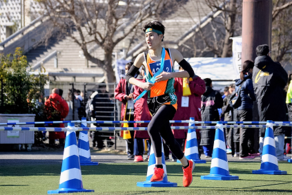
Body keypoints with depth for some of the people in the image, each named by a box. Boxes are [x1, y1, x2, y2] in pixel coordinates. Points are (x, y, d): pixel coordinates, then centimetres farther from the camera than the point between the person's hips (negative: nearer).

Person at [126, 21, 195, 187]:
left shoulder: (172, 54, -1)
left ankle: (159, 167, -18)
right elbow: (129, 76, 11)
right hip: (153, 103, 4)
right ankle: (187, 165, 32)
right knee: (169, 139, 9)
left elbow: (190, 72, 1)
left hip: (169, 100, -4)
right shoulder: (143, 58, 3)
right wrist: (141, 84, -9)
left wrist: (171, 74, -14)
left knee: (152, 128, -26)